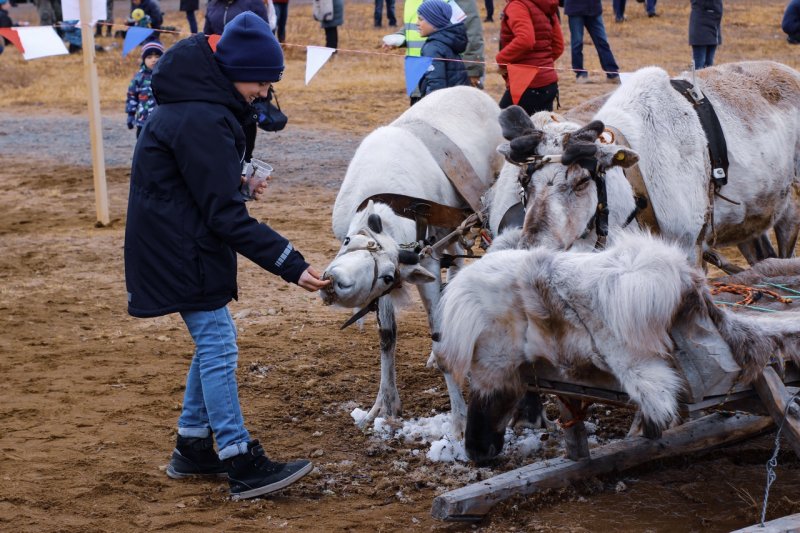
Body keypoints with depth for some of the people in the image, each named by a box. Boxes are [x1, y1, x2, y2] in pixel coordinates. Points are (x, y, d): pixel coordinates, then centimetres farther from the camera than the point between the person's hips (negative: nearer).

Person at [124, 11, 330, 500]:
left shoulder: (195, 103, 7)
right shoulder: (201, 120, -25)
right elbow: (227, 215, -25)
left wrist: (235, 175, 6)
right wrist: (291, 264, -26)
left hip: (186, 244, 10)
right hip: (180, 252, -10)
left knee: (213, 342, 15)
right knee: (218, 346, -8)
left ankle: (193, 450, 23)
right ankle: (243, 465, -4)